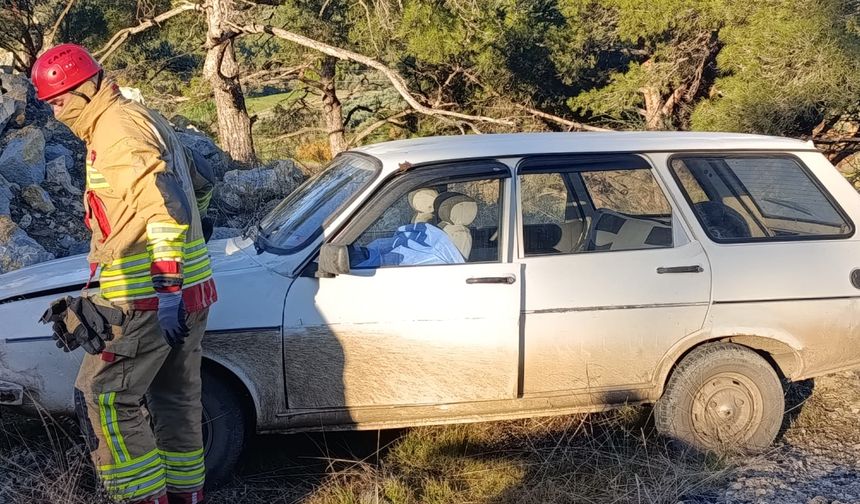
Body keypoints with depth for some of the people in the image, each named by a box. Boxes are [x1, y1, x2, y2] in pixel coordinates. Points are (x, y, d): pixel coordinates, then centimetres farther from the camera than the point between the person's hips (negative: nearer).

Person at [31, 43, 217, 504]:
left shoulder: (118, 132, -15)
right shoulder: (145, 120, 16)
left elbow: (168, 206, -27)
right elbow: (197, 189, 27)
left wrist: (166, 288, -29)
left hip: (149, 300, -10)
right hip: (189, 292, 10)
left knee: (102, 398, -4)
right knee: (176, 397, 17)